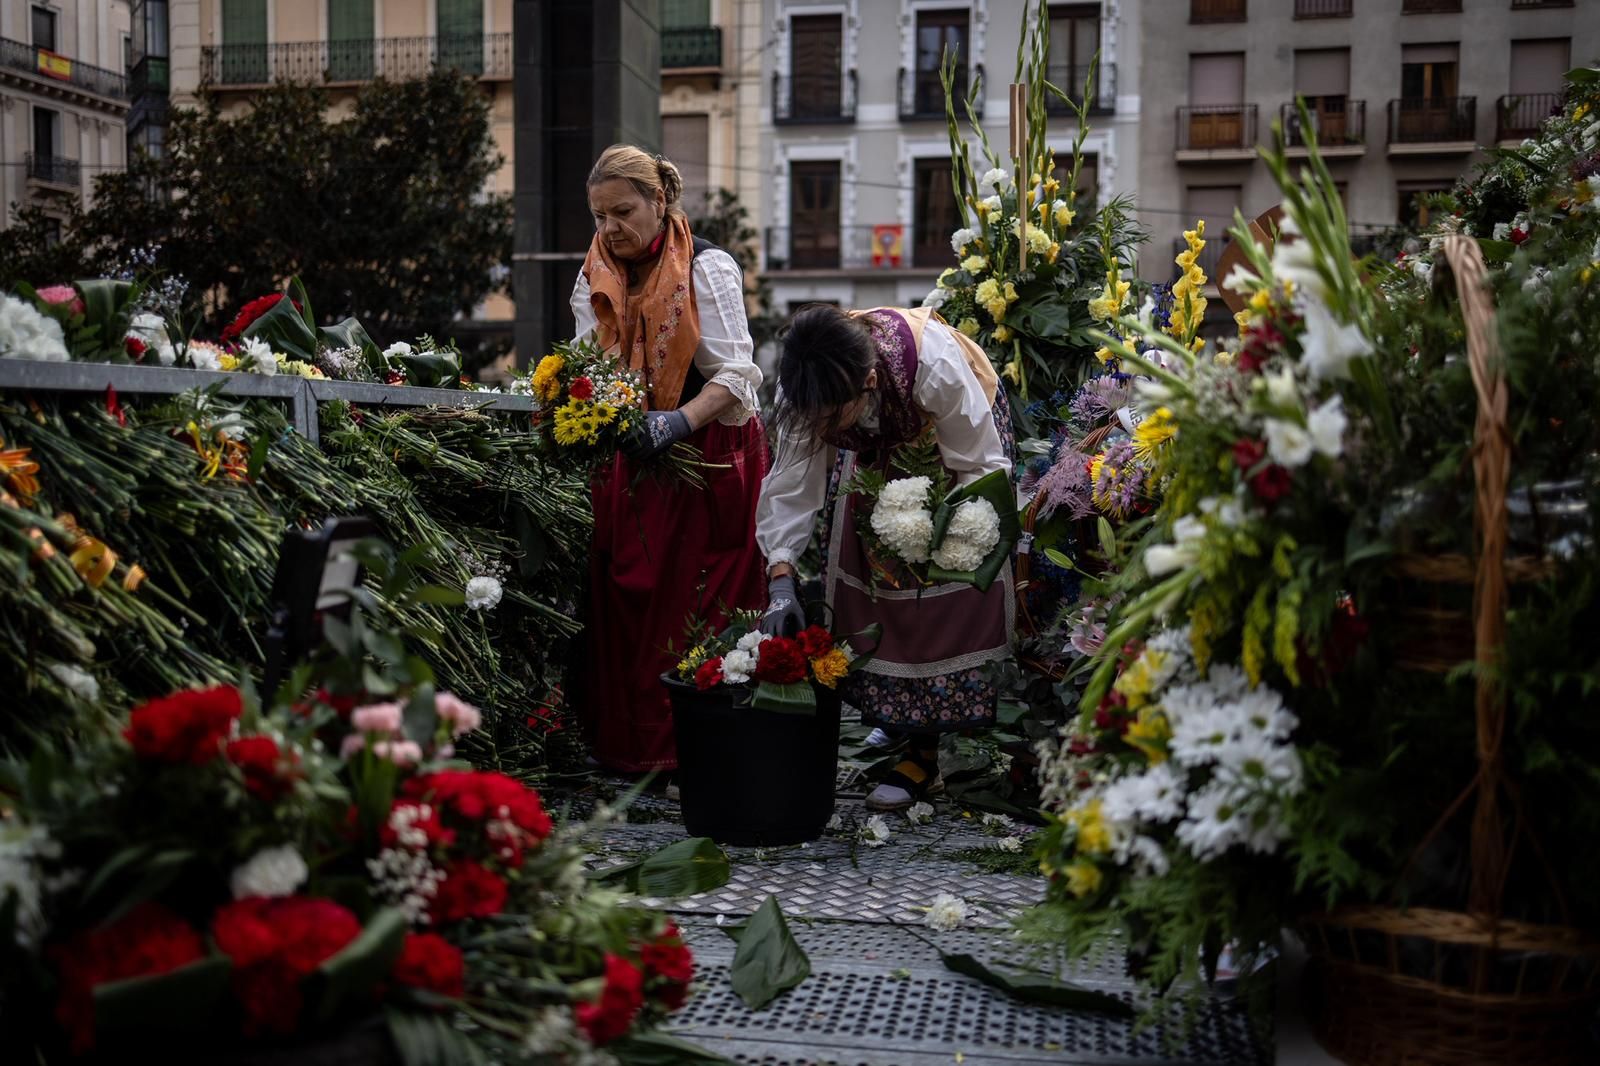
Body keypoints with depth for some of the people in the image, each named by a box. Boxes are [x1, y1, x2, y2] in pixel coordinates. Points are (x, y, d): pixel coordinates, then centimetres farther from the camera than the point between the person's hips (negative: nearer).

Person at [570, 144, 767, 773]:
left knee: (694, 605, -6)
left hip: (708, 456, -5)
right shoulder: (596, 277, 9)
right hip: (629, 459, 5)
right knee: (621, 597, 2)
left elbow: (735, 374, -15)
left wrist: (677, 421, -31)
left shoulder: (707, 268, -9)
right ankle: (626, 741, 12)